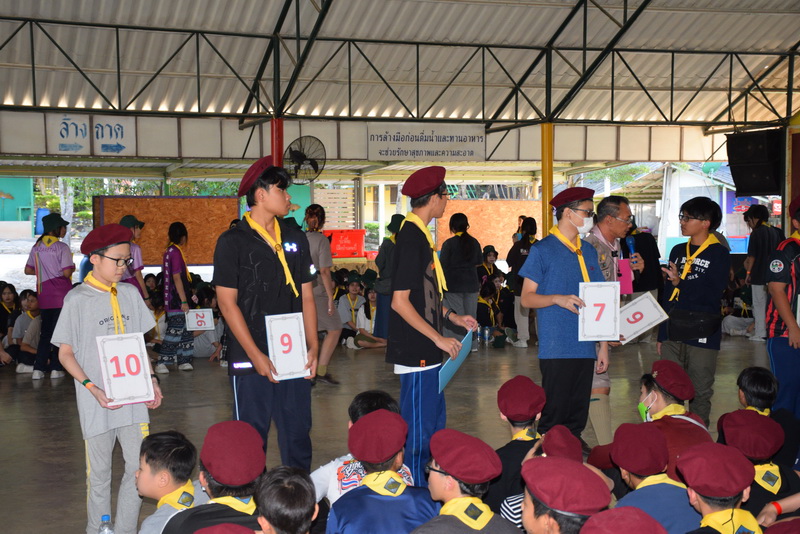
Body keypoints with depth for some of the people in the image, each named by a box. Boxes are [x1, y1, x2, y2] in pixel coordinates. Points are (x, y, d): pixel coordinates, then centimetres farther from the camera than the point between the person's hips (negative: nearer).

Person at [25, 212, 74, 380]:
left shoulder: (37, 247, 7)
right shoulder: (62, 247, -11)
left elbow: (28, 270, 12)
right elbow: (67, 273, -16)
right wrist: (72, 267, 5)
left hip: (44, 296, 5)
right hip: (61, 296, -5)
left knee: (45, 331, 12)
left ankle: (39, 369, 7)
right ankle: (56, 368, 4)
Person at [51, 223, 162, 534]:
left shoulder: (130, 294, 7)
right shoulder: (77, 299, -5)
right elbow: (65, 353, -4)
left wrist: (151, 379, 3)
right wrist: (93, 388, -16)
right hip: (97, 403, -4)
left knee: (140, 469, 4)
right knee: (99, 475, 7)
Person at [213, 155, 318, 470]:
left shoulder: (295, 239, 12)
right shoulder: (233, 241, -4)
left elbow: (306, 297, 13)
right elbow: (227, 302, -8)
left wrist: (313, 346, 2)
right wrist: (255, 355, -13)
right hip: (252, 359, -4)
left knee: (298, 433, 10)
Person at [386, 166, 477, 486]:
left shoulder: (418, 234, 13)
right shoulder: (412, 238, -18)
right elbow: (400, 301, -22)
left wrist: (452, 317, 14)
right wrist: (439, 338, -19)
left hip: (426, 351, 11)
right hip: (416, 352, -11)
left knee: (434, 423, 19)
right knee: (418, 429, -1)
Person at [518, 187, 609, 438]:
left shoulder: (588, 251, 14)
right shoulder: (543, 250, -3)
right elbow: (527, 298, -4)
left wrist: (603, 344, 12)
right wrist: (558, 299, -22)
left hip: (586, 349, 6)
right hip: (556, 350, -5)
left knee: (578, 415, 9)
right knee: (554, 415, -3)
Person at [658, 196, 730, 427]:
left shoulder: (719, 254, -3)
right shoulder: (678, 251, 13)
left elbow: (713, 294, -11)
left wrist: (680, 283, -21)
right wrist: (661, 334, 14)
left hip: (702, 336, -5)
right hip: (673, 334, 5)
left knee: (700, 392, 2)